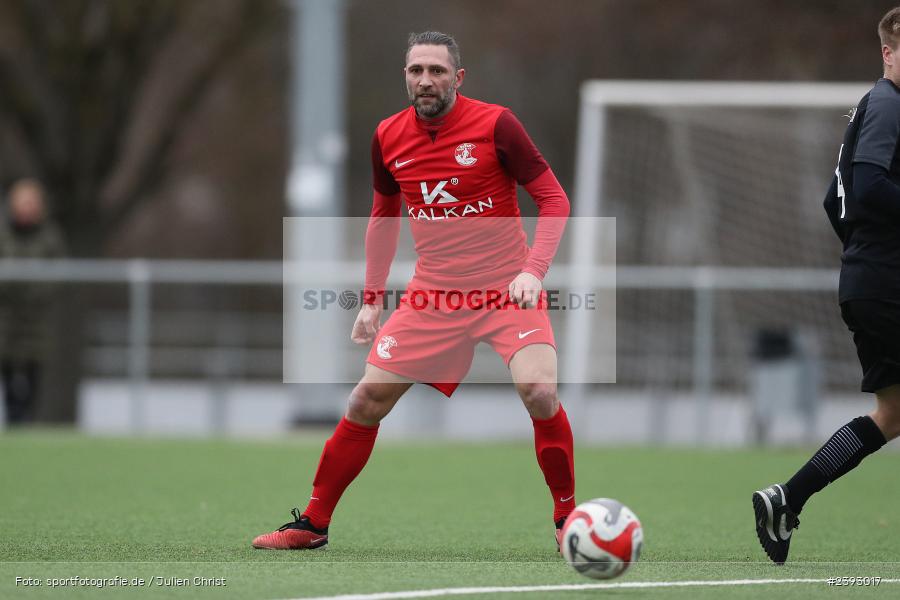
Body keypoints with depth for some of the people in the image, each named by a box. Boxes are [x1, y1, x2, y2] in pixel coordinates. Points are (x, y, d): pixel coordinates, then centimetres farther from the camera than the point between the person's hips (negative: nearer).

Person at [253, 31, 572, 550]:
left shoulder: (494, 124, -11)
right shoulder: (389, 137, 2)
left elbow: (554, 199, -7)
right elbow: (384, 216, 18)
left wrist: (533, 271, -20)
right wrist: (373, 298, 13)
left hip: (507, 289, -4)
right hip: (432, 293, 4)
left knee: (540, 392, -24)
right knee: (367, 401, -1)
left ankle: (568, 519, -5)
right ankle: (312, 524, 12)